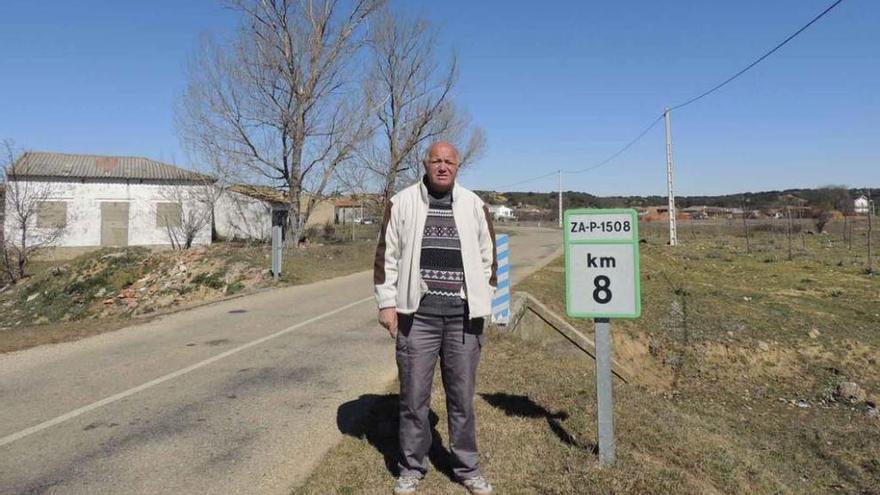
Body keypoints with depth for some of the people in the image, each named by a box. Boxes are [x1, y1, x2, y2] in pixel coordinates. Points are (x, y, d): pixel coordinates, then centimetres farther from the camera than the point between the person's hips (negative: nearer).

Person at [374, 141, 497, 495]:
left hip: (463, 314, 1)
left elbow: (488, 256, 12)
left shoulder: (474, 206, 7)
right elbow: (387, 254, 3)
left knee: (462, 395, 10)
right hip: (417, 312, -1)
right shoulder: (402, 203, 3)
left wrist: (482, 303, 7)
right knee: (414, 395, 7)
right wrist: (387, 302, -2)